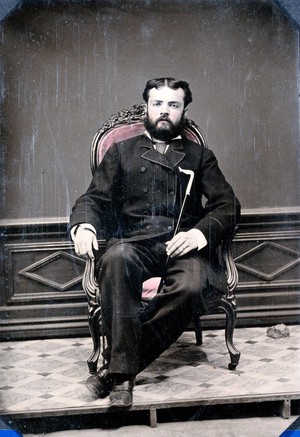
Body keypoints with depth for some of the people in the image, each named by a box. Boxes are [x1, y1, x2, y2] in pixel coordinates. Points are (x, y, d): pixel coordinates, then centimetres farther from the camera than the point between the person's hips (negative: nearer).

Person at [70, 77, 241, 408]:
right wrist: (83, 226, -12)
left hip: (182, 245, 0)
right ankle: (123, 371, -31)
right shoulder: (121, 152, 23)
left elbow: (227, 206, 11)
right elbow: (94, 198, 13)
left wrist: (200, 232, -11)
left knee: (193, 285, -34)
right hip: (133, 242, 0)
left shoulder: (200, 157, 22)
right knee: (116, 258, -37)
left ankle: (118, 366, -24)